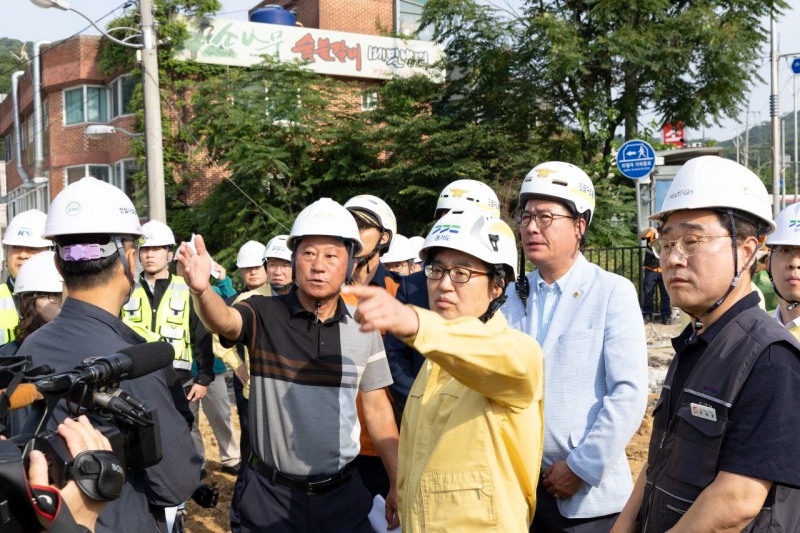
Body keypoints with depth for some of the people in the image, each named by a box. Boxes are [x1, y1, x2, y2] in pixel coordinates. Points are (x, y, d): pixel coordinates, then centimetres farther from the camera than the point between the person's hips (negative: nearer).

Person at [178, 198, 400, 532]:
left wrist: (397, 485, 7)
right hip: (269, 493, -2)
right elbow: (224, 320, -30)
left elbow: (378, 410, 6)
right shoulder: (264, 315, -8)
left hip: (341, 493, 2)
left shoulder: (363, 330, 0)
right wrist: (201, 290, -52)